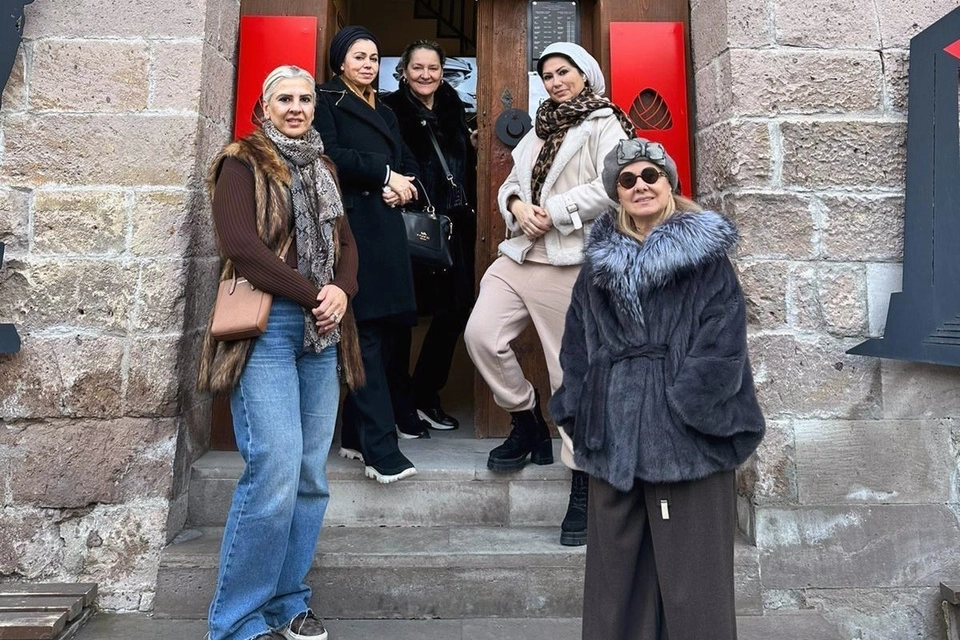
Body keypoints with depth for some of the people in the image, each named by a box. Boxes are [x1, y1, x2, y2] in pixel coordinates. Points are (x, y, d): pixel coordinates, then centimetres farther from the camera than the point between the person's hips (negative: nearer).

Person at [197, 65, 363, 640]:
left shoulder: (323, 168, 21)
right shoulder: (244, 162, 3)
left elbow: (346, 243, 16)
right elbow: (241, 244, -11)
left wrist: (342, 292, -4)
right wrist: (312, 295, -12)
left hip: (321, 333, 6)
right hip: (267, 327, -6)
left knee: (311, 475, 6)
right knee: (275, 473, -12)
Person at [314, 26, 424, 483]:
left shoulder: (385, 113, 27)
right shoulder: (327, 101, 8)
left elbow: (409, 165, 20)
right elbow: (330, 156, -8)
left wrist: (400, 185, -2)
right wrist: (384, 173, -6)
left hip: (387, 230, 7)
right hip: (351, 227, -6)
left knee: (385, 333, 0)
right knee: (366, 335, -13)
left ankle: (356, 436, 11)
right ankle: (381, 450, -14)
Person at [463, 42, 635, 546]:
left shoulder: (604, 125, 3)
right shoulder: (539, 129, 25)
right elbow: (509, 184, 20)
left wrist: (552, 213, -12)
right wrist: (517, 206, -2)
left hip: (571, 263, -7)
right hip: (519, 255, 7)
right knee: (481, 335, -10)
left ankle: (584, 487, 9)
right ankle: (527, 427, 13)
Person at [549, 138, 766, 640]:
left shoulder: (707, 257, 1)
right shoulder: (599, 263, 12)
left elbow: (723, 346, -7)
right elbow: (576, 348, 12)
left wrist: (690, 411, -14)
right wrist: (580, 417, 4)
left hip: (686, 439, -3)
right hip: (614, 436, 4)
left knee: (689, 569, 4)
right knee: (618, 570, 13)